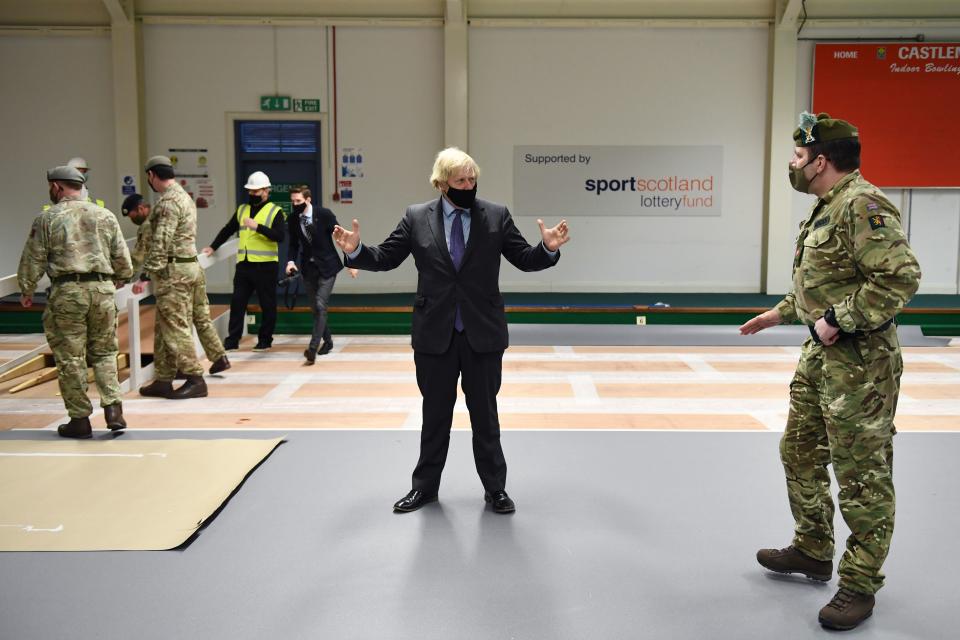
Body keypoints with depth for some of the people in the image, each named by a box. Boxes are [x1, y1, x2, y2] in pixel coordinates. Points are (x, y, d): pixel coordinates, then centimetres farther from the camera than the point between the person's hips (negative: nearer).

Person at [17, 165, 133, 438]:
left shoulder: (47, 218, 1)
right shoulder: (106, 216, 10)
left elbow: (33, 259, 1)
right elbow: (122, 260, 10)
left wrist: (26, 291, 15)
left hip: (66, 292, -3)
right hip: (103, 290, 3)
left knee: (70, 357, 5)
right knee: (103, 353, 14)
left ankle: (80, 419, 9)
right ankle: (113, 407, 0)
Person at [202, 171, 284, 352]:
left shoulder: (275, 211, -5)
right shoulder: (242, 209, 13)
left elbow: (279, 236, -17)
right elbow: (227, 230, 20)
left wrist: (257, 226, -24)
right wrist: (213, 247, 13)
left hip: (265, 265, -5)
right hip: (244, 264, 5)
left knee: (267, 304, 4)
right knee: (237, 302, 5)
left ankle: (265, 340, 14)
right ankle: (232, 340, 10)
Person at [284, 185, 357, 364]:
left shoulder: (324, 214, -14)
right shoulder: (293, 220, -3)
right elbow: (293, 244, 8)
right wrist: (291, 261, -11)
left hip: (327, 266, -4)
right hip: (308, 267, 5)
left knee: (320, 306, -15)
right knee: (315, 308, 11)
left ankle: (313, 347, -19)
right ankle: (327, 340, 30)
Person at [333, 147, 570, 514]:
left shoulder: (497, 216, -1)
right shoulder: (416, 217, 0)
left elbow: (525, 260, 0)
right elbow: (386, 258, 3)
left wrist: (548, 249, -19)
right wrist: (355, 251, -15)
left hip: (482, 333, 0)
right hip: (435, 333, 1)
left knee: (485, 414, 10)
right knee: (435, 414, 12)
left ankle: (495, 488, 22)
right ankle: (425, 486, 27)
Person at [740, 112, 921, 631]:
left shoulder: (863, 205, -18)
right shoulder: (826, 207, 13)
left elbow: (900, 276, -26)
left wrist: (838, 319, -24)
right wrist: (781, 312, 20)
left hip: (859, 362, -11)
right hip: (819, 355, 11)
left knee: (862, 475, 0)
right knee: (800, 453, 19)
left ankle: (859, 584, 13)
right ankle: (813, 551, 35)